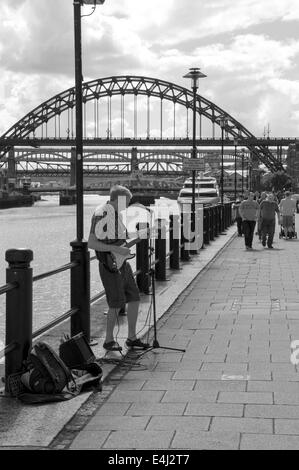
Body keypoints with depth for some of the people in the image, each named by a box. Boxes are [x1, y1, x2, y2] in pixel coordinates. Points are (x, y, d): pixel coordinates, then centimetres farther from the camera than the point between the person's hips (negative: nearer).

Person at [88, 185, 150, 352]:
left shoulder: (117, 214, 12)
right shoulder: (102, 214, -16)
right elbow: (91, 243, -21)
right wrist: (116, 250, -24)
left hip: (122, 263, 9)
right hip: (110, 265, -9)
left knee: (134, 299, 9)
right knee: (116, 305, -5)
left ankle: (132, 338, 19)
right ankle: (109, 340, 11)